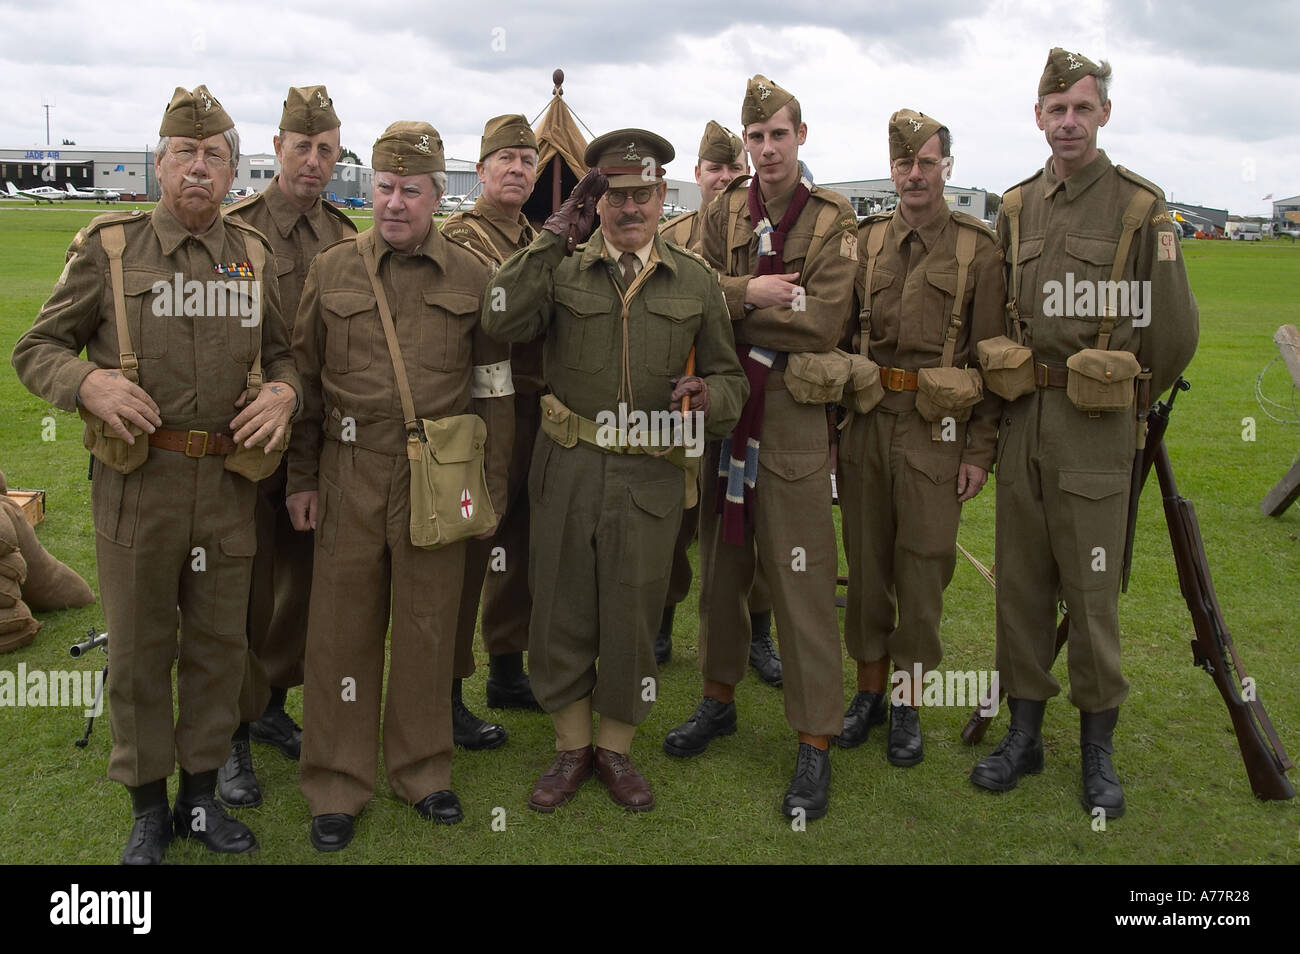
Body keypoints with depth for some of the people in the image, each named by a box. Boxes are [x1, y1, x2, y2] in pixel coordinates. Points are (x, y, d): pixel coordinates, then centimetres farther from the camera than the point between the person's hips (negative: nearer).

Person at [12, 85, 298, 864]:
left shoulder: (255, 257, 8)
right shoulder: (108, 249, 0)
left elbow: (281, 351, 18)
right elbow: (36, 350, 3)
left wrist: (284, 392, -5)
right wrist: (89, 382, -18)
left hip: (228, 483, 3)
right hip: (138, 483, -2)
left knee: (220, 645, 11)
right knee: (140, 648, 7)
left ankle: (202, 793, 29)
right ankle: (149, 808, 24)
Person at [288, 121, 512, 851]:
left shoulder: (474, 277, 3)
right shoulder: (332, 270, 5)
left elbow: (494, 388, 5)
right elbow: (304, 380, 7)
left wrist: (492, 483, 2)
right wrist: (301, 478, 4)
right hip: (350, 479, 1)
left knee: (428, 627, 9)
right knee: (343, 627, 6)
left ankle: (423, 769, 28)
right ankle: (339, 784, 21)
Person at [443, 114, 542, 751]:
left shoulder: (540, 242, 17)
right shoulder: (457, 237, -7)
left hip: (535, 413, 8)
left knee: (519, 544, 16)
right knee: (466, 554, -2)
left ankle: (508, 673, 31)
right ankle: (448, 697, 9)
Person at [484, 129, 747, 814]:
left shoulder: (695, 282, 8)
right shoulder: (561, 270, 3)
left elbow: (730, 378, 10)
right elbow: (502, 321, -16)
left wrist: (706, 395, -14)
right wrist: (556, 236, -16)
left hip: (651, 476, 1)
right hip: (567, 471, 0)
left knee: (632, 616, 9)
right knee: (562, 611, 9)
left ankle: (617, 749, 30)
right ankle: (571, 748, 29)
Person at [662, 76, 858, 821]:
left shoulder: (835, 220, -3)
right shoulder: (723, 214, 9)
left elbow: (822, 325, -15)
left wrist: (730, 305, -9)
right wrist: (752, 294, -15)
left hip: (794, 421, -4)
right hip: (725, 411, 4)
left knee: (802, 583, -2)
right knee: (722, 569, 15)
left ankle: (816, 744, 8)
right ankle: (720, 698, 33)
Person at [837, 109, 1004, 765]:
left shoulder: (978, 248, 0)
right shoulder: (866, 241, 8)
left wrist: (981, 451, -5)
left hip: (937, 428, -3)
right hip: (866, 422, 3)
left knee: (923, 567, 3)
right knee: (866, 559, 10)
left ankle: (908, 704, 17)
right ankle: (869, 690, 25)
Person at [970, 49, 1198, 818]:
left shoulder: (1141, 207, -6)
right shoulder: (1016, 208, 9)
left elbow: (1176, 332, -4)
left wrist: (1131, 395, 6)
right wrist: (1005, 392, 12)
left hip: (1094, 427, -4)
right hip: (1022, 420, 5)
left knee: (1092, 590, 1)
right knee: (1021, 583, 9)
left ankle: (1099, 748, 17)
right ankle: (1024, 733, 22)